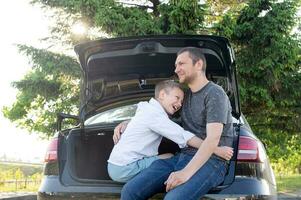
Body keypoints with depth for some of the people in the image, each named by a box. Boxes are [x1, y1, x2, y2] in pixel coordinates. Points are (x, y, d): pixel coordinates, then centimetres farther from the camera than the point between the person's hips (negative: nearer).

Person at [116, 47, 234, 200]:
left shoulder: (214, 93, -6)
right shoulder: (186, 94, 19)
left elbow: (213, 139, -18)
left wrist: (186, 172, -28)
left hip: (211, 160, -7)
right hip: (183, 156, 7)